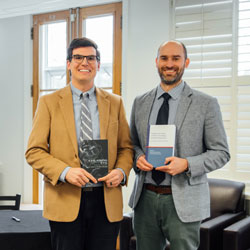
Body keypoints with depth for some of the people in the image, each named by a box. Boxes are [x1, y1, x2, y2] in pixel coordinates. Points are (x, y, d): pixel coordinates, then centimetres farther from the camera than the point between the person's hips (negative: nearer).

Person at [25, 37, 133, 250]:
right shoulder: (49, 102, 3)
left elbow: (126, 147, 13)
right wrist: (65, 171, -17)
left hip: (107, 202, 2)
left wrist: (121, 171, -8)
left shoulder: (115, 103, 10)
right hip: (65, 201, -2)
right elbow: (34, 151, -1)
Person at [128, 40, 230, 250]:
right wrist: (138, 157, -5)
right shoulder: (140, 103, 8)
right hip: (145, 197, 4)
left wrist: (186, 164, -18)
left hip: (183, 201, -3)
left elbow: (221, 152, -3)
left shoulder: (206, 104, -4)